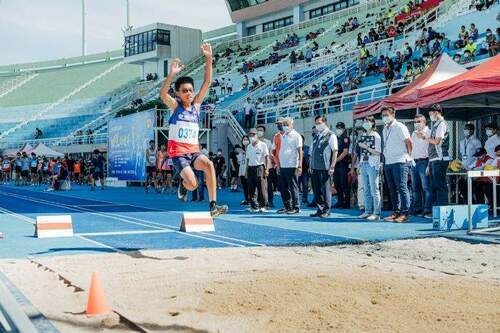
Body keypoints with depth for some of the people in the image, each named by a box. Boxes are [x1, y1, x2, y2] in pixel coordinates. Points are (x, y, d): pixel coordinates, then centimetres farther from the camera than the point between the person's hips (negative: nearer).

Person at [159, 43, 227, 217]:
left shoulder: (196, 104, 6)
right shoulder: (175, 105, -2)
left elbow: (207, 82, -3)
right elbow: (162, 93, -24)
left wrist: (208, 58, -13)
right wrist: (172, 74, -38)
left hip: (194, 150, 3)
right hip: (178, 152, -3)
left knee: (209, 164, -30)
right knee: (192, 184, -23)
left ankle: (213, 205, -27)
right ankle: (183, 183, 16)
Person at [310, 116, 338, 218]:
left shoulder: (331, 135, -3)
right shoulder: (316, 136, 17)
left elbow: (335, 152, -8)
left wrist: (332, 167, -13)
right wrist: (311, 166, 13)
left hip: (325, 168, -7)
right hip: (315, 168, 7)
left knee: (326, 190, -1)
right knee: (316, 190, 10)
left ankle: (326, 210, 7)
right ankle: (320, 209, 19)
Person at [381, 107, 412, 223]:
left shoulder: (399, 127, -5)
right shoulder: (385, 130, 18)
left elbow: (408, 142, -6)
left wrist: (408, 156, -2)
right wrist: (385, 158, 14)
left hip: (399, 162, -8)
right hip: (388, 162, 8)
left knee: (402, 187, -9)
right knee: (392, 189, 9)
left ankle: (404, 213, -9)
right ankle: (396, 212, 14)